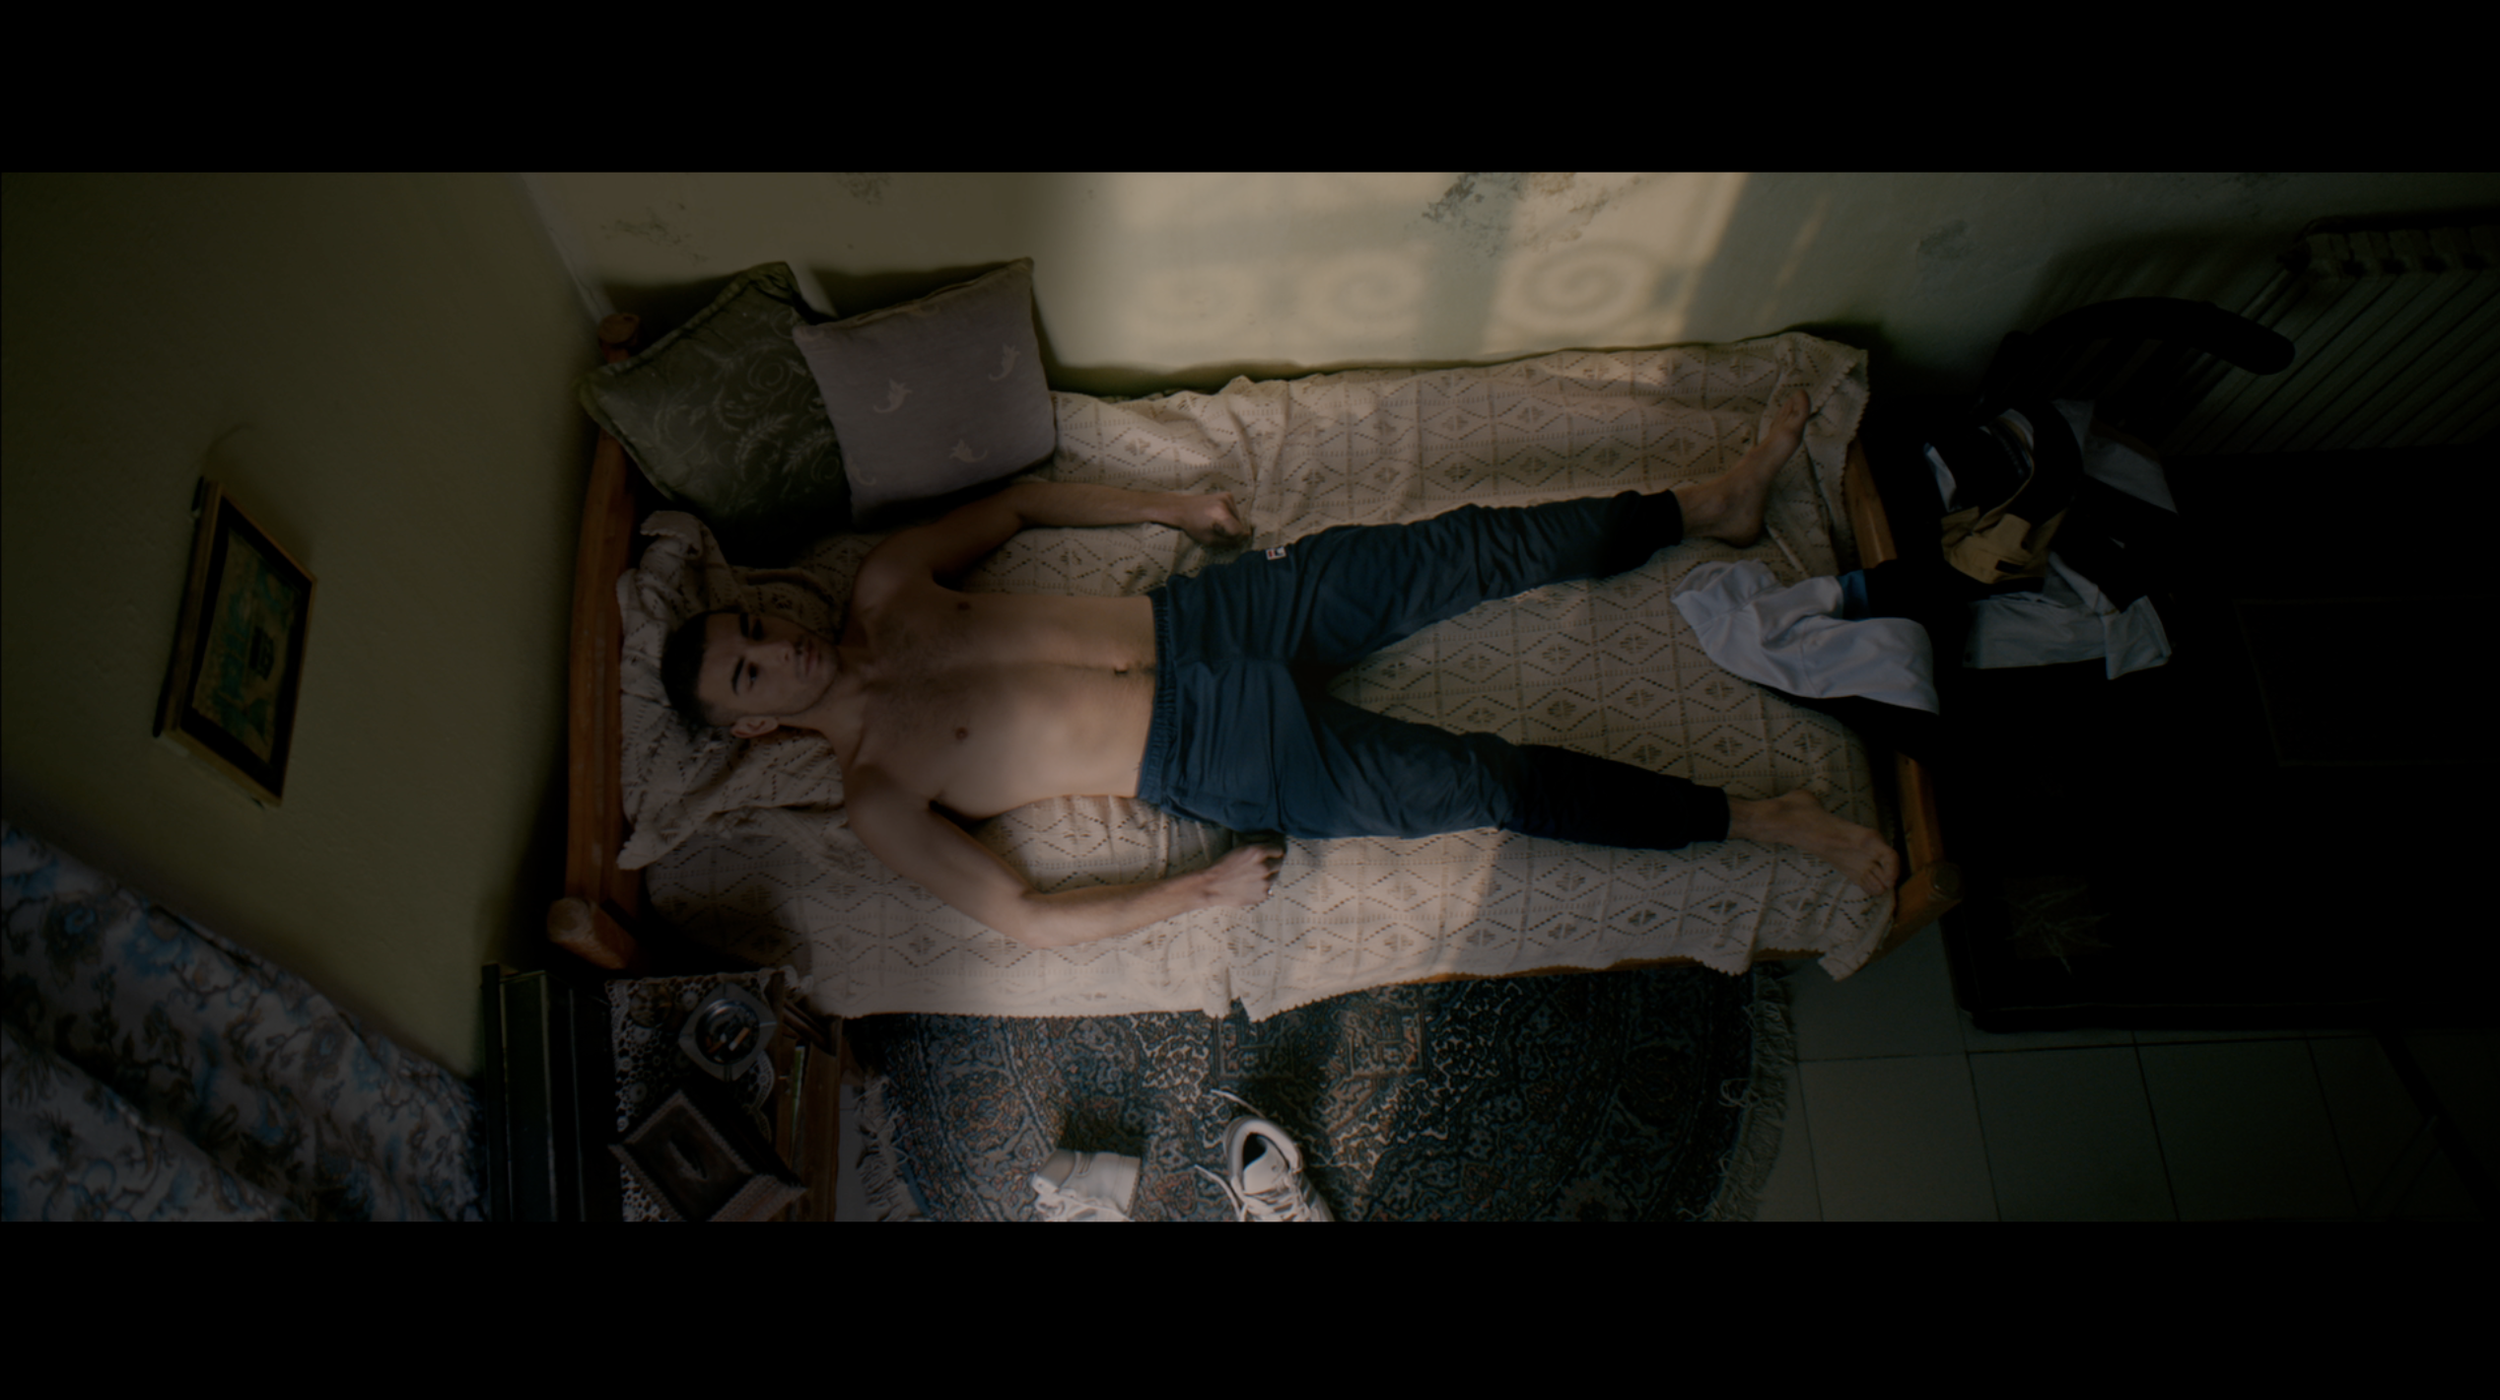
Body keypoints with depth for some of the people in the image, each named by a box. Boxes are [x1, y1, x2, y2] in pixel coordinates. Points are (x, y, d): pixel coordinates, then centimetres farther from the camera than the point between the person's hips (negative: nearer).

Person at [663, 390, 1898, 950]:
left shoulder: (882, 591, 6)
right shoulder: (875, 795, -8)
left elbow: (1014, 504, 20)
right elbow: (1025, 917, -12)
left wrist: (1165, 508, 12)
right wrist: (1200, 892, -15)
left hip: (1195, 617, 6)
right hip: (1203, 753, -5)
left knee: (1458, 552, -4)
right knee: (1481, 786, -15)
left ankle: (1713, 501, 11)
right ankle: (1762, 821, -5)